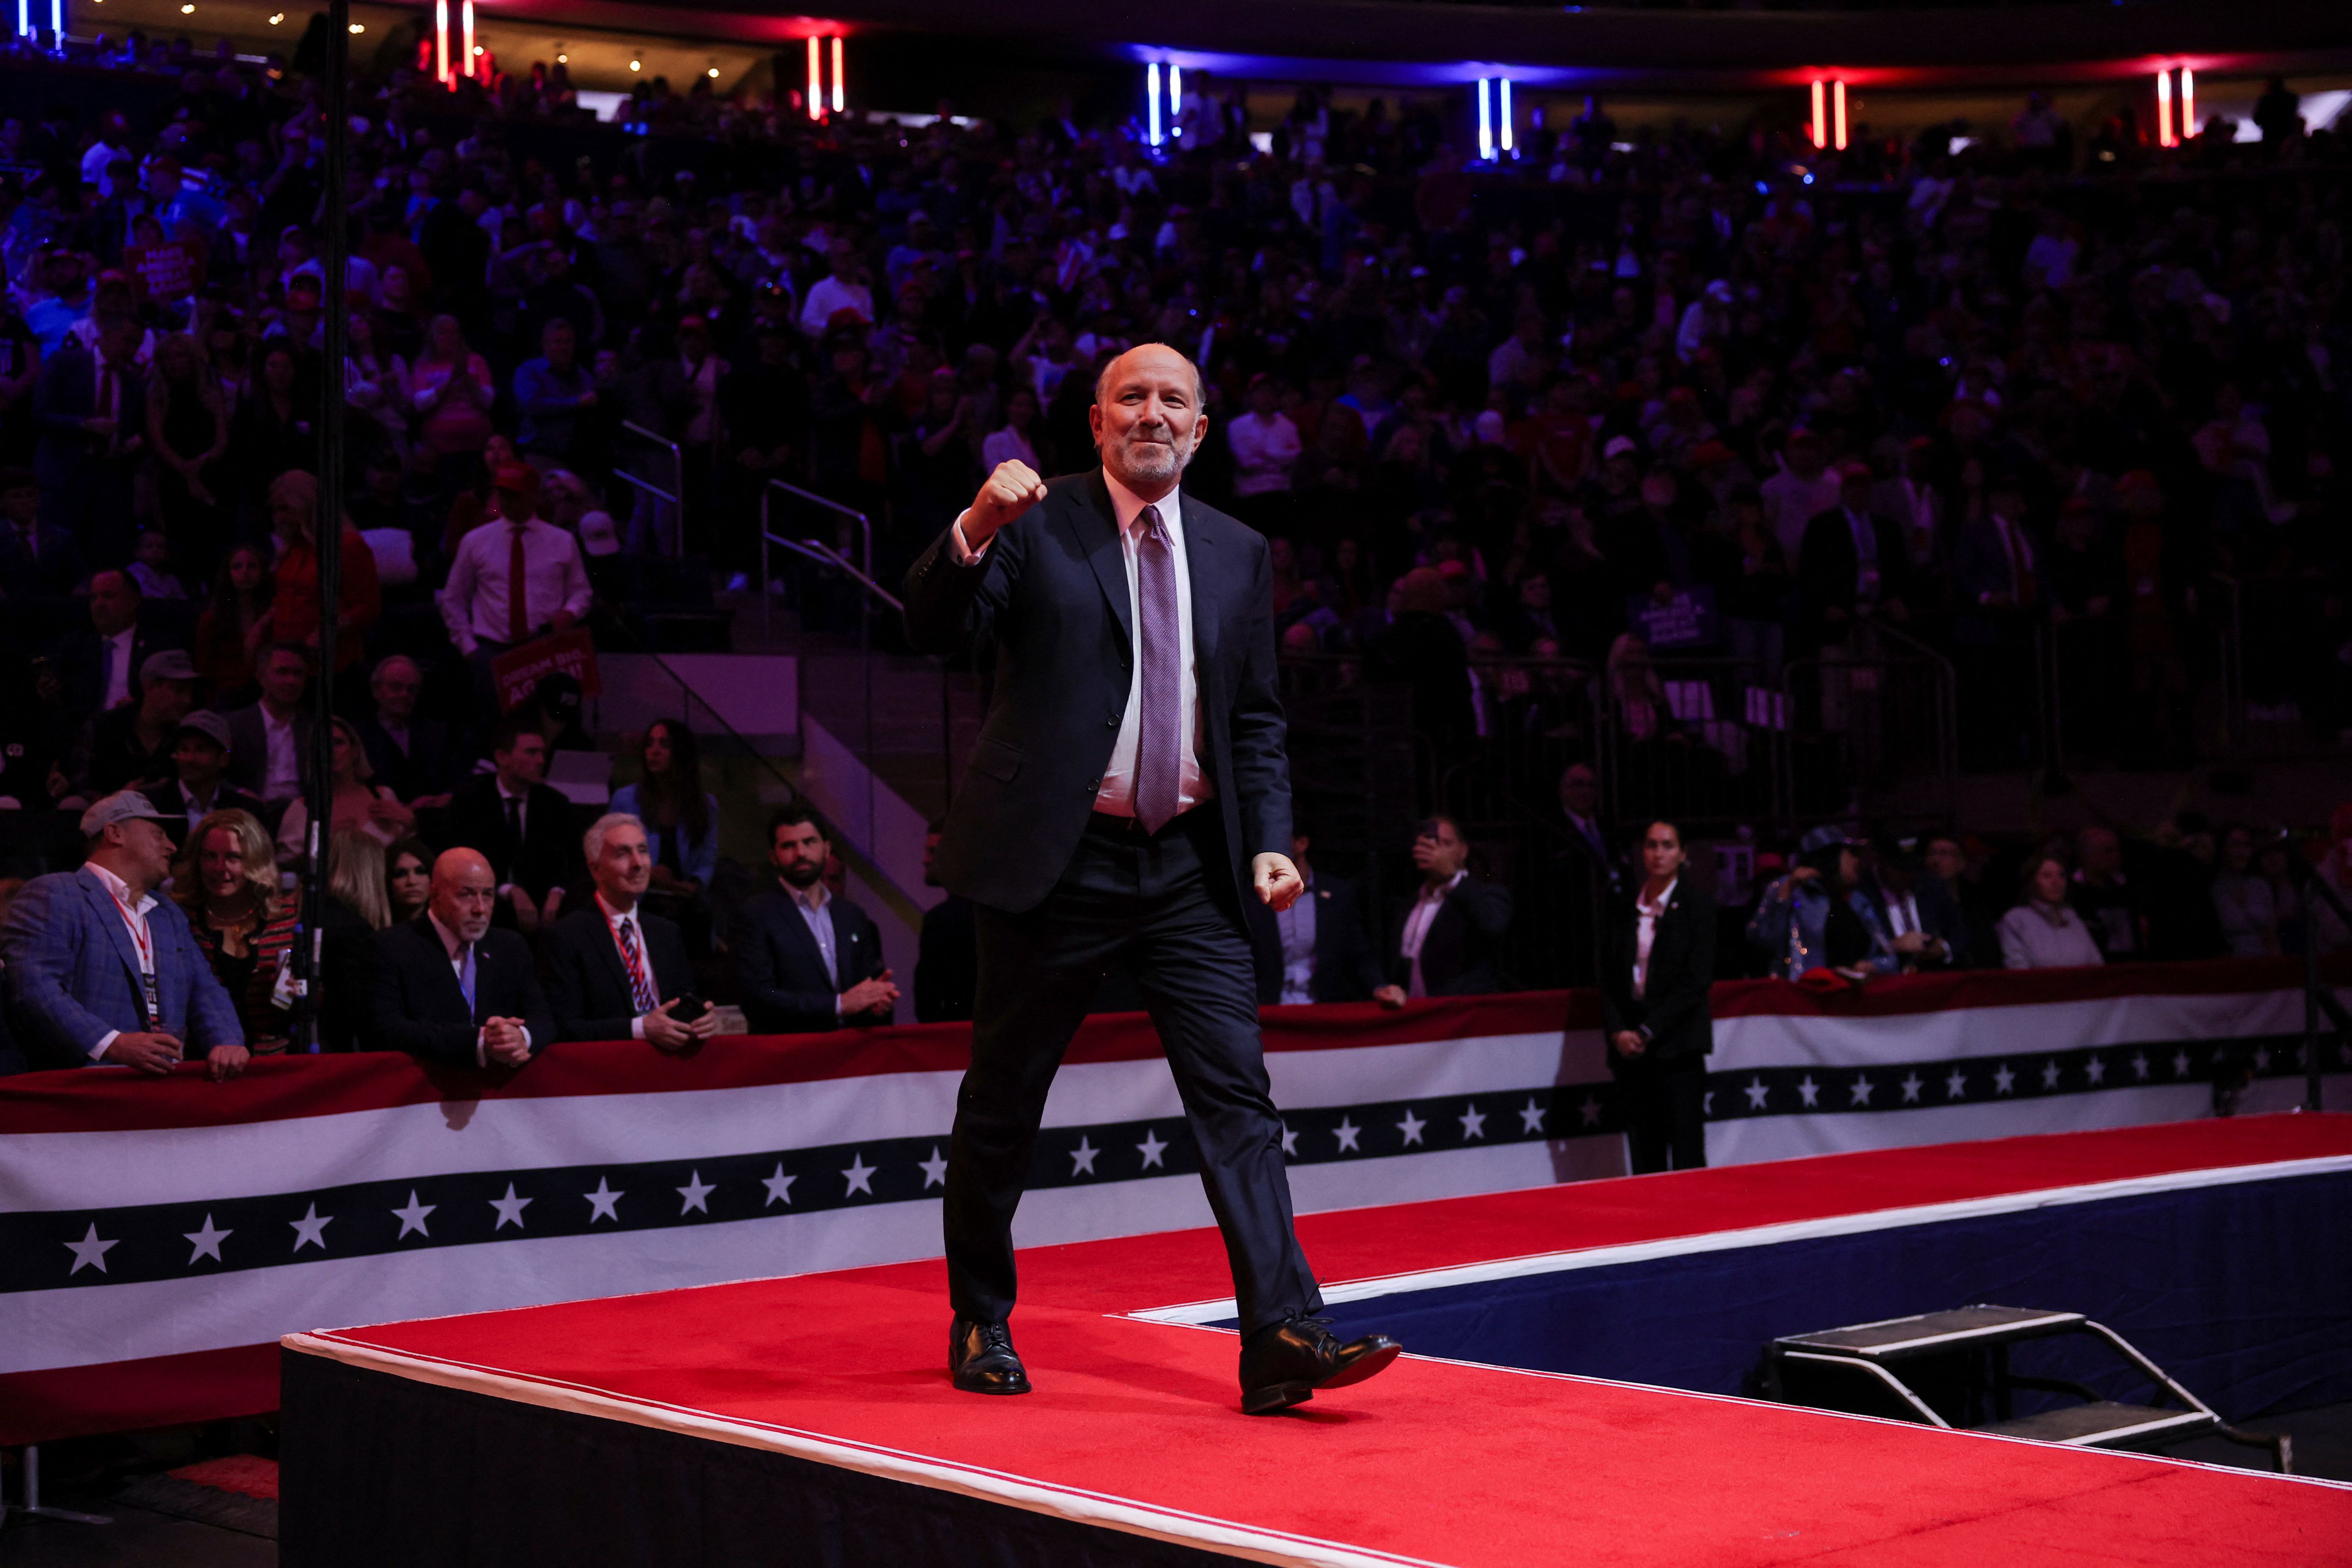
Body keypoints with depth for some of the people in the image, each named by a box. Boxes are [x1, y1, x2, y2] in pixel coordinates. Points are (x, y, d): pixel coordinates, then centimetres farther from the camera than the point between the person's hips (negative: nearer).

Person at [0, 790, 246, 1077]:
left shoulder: (170, 915, 28)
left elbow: (205, 993, 20)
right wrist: (113, 1045, -23)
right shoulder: (52, 895, 2)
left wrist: (227, 1042, -3)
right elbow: (33, 989, -11)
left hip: (166, 1083, 6)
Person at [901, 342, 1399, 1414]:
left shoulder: (1237, 553, 12)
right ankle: (981, 1326, 26)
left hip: (1188, 866, 3)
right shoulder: (1034, 527, 0)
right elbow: (933, 632, -13)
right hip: (1054, 857, -3)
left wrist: (1268, 842, 2)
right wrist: (976, 531, -31)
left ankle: (1283, 1339, -9)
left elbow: (1255, 718, 15)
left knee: (1236, 1094, -6)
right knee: (1002, 1107, 9)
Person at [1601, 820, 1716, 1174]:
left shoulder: (1697, 907, 0)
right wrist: (1617, 1032, -3)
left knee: (1686, 1158, -6)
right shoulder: (1626, 909, 12)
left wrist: (1647, 1032, -10)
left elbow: (1696, 980, -7)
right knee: (1643, 1159, 3)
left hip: (1677, 1044, -4)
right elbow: (1610, 976, 12)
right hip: (1630, 1046, 4)